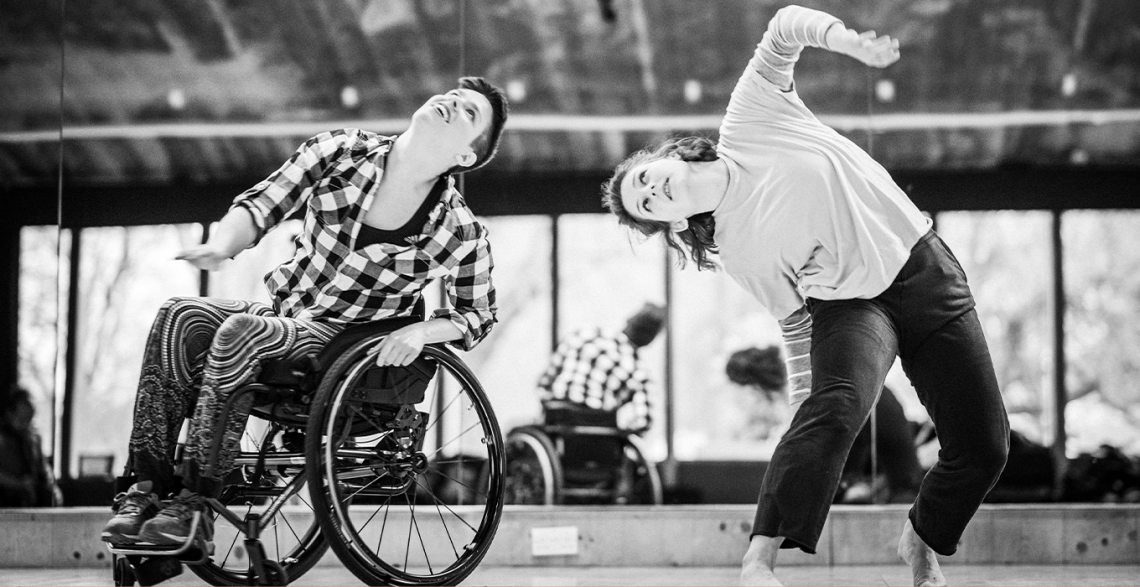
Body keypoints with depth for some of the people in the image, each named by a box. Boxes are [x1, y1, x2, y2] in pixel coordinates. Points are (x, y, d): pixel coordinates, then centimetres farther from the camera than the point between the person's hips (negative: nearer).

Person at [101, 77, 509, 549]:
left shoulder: (461, 234, -7)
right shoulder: (342, 151, -1)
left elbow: (478, 316, 5)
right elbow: (260, 205, 1)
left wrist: (422, 330, -15)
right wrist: (220, 245, -20)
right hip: (282, 314, 4)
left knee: (241, 332, -32)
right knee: (180, 317, -25)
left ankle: (196, 501, -32)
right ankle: (146, 486, -28)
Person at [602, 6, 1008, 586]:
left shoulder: (749, 118, -5)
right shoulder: (736, 252, -4)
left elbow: (786, 26, -7)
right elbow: (795, 320, -1)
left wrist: (849, 40, -24)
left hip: (925, 270, 2)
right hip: (850, 303, -2)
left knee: (983, 448, -2)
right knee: (835, 406, -34)